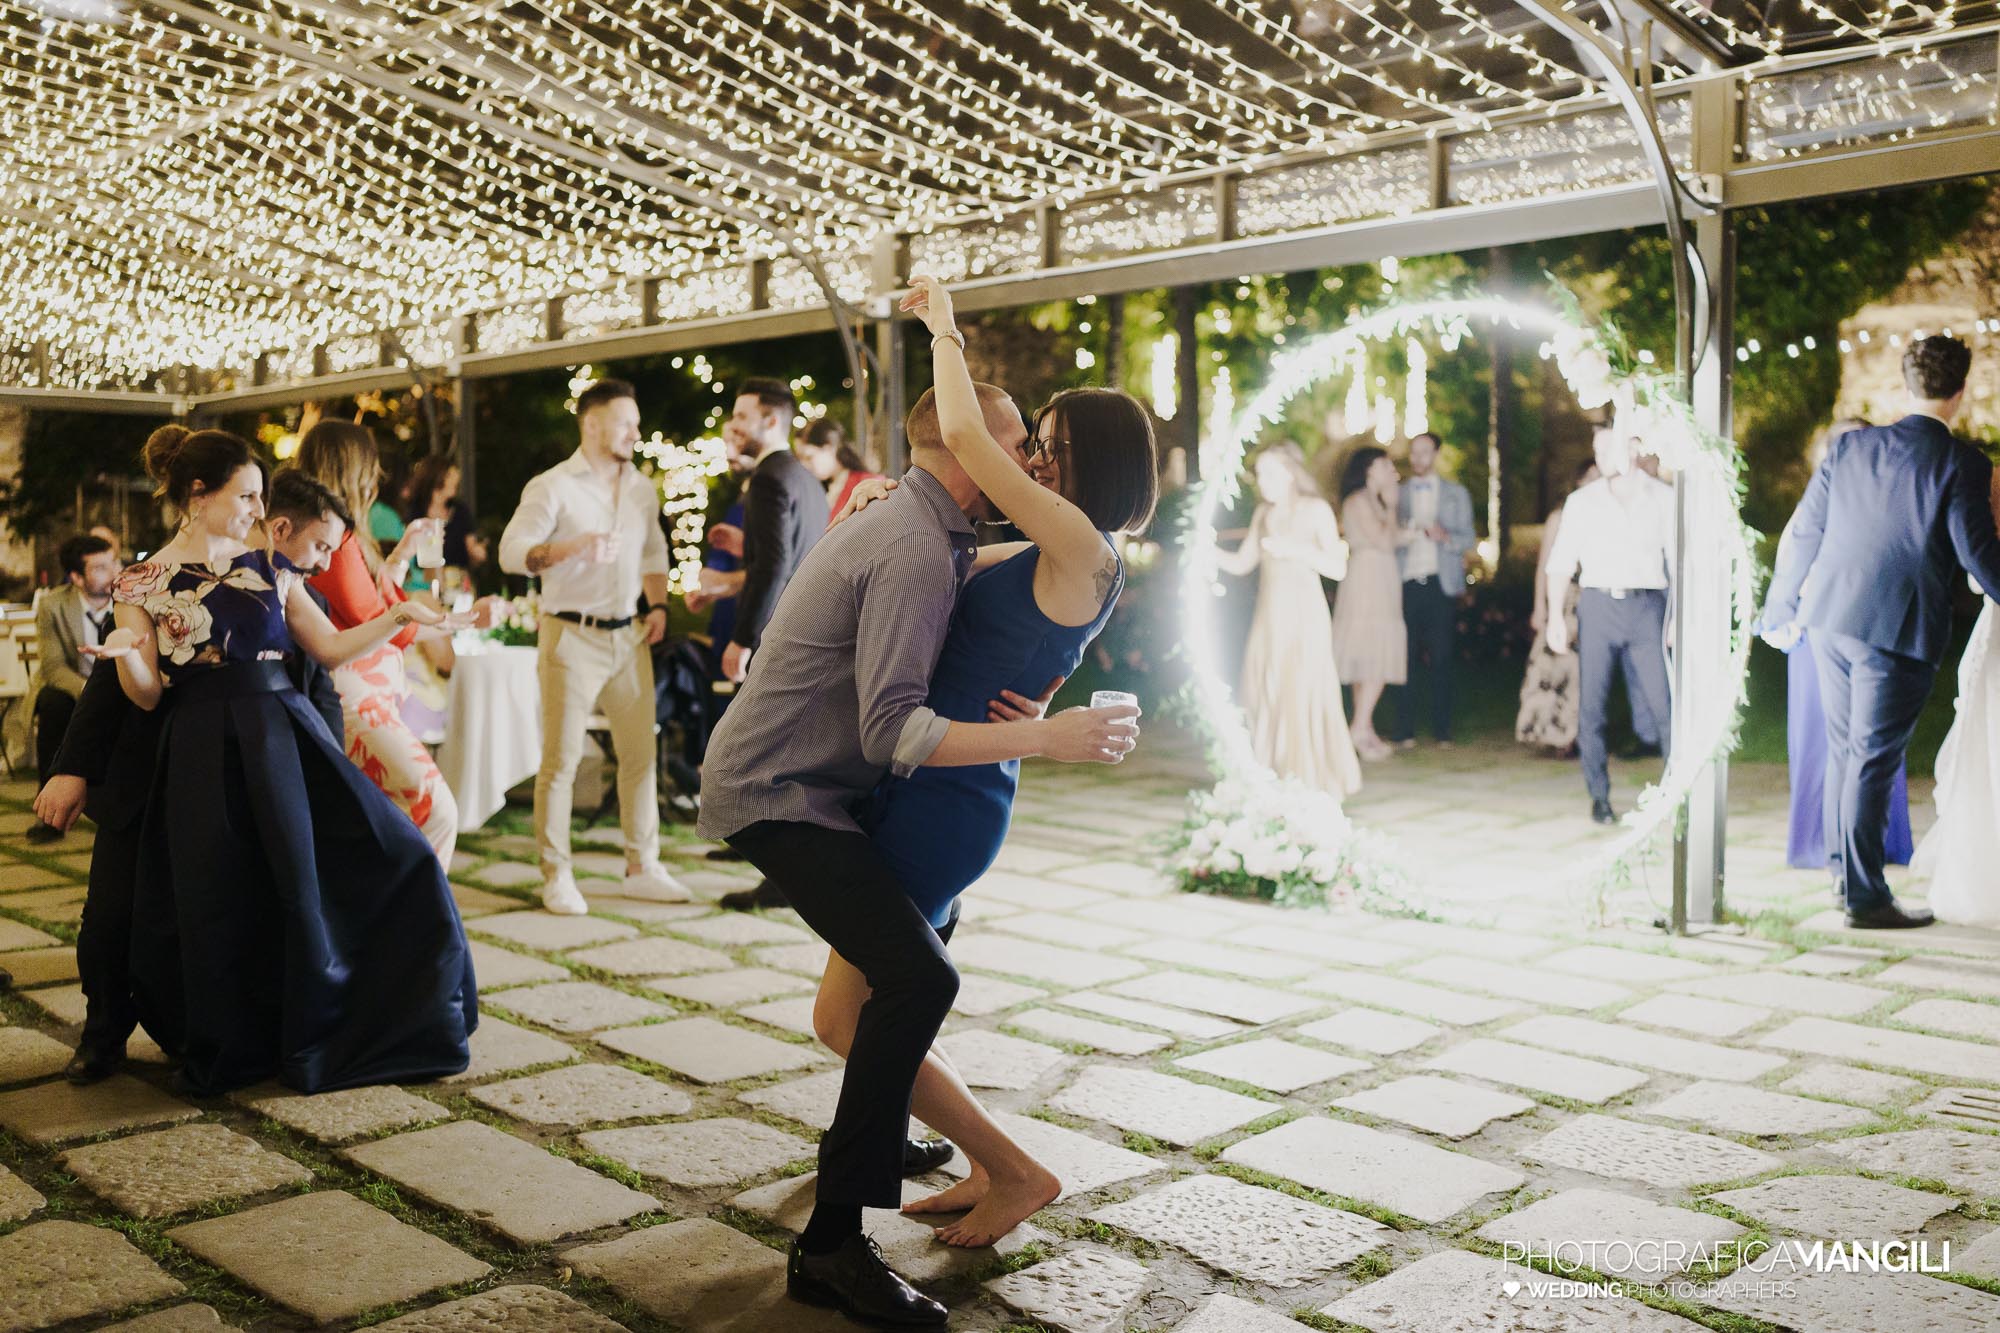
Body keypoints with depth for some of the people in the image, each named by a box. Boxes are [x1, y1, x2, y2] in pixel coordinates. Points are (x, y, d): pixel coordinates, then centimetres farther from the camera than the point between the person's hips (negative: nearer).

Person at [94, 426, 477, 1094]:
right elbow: (147, 695, 0)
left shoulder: (270, 567, 11)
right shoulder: (144, 582, 2)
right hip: (206, 755, -3)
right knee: (220, 907, 1)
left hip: (285, 734, 3)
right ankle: (229, 1052, 26)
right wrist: (125, 655, -21)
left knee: (390, 855, -6)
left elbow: (330, 647, 14)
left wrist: (397, 616, 4)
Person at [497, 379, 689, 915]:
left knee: (640, 753, 7)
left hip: (628, 637, 6)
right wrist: (573, 546, -29)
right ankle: (556, 877, 8)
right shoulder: (552, 487, -6)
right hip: (571, 636, -5)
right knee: (561, 759, -2)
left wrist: (658, 605, 7)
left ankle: (642, 869, 17)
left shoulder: (641, 489, 12)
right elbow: (511, 552, -15)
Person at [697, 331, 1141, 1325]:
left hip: (809, 784, 11)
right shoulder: (917, 554, -22)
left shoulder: (910, 527, 12)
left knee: (921, 911, 29)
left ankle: (874, 1127, 40)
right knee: (919, 977, -24)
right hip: (777, 795, -11)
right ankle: (831, 1245, -20)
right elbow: (893, 732, -29)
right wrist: (1045, 738, -29)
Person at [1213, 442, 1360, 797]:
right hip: (1269, 617, 5)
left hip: (1303, 615, -5)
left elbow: (1339, 568, -9)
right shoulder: (1263, 514, 13)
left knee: (1303, 697, -7)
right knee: (1264, 698, 0)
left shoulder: (1316, 510, -3)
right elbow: (1241, 563, 14)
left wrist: (1295, 549, -19)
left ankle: (1313, 782, 1)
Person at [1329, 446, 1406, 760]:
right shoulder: (1358, 500, -9)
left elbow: (1389, 542, 12)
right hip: (1368, 578, -10)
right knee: (1377, 661, -14)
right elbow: (1384, 541, -16)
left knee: (1370, 662, 8)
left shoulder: (1373, 501, 20)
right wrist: (1391, 506, -4)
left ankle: (1365, 730, 9)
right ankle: (1361, 730, -13)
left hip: (1379, 582, 10)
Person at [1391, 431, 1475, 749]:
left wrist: (1445, 536, -13)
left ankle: (1442, 731, 4)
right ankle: (1405, 731, -1)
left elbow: (1469, 538, 7)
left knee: (1441, 659, -1)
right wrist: (1400, 538, -10)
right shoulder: (1397, 494, 16)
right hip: (1406, 585, 1)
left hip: (1441, 584, 0)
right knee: (1405, 659, -5)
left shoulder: (1456, 494, 14)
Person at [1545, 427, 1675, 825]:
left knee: (1663, 703, -7)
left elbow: (1677, 560, 8)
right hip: (1598, 605, 1)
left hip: (1647, 607, -1)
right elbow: (1560, 563, 7)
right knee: (1591, 706, -1)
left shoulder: (1663, 498, 9)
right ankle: (1599, 795, 8)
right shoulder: (1582, 501, 11)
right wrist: (1555, 614, -5)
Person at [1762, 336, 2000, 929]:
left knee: (1844, 750, 18)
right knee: (1872, 760, 1)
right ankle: (1864, 897, 8)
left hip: (1830, 619, 5)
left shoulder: (1850, 446, 4)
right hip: (1901, 632, -5)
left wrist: (1779, 610, 17)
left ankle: (1845, 873, 31)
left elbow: (1804, 534, 7)